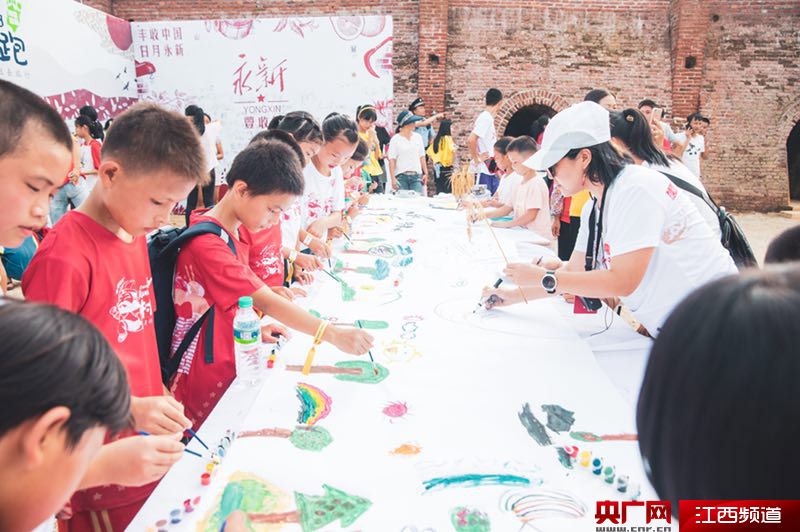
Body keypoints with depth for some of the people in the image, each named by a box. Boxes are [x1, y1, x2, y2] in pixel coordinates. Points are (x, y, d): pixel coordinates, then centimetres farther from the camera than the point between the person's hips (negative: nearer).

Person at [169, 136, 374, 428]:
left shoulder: (234, 232, 7)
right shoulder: (206, 244, -24)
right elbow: (264, 300, -29)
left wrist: (253, 327, 1)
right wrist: (333, 334, -30)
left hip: (229, 369, 8)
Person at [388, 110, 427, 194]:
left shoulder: (418, 137, 13)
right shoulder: (395, 139, 1)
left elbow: (422, 157, 16)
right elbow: (392, 160, -3)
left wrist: (425, 173, 10)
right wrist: (393, 178, -9)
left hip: (416, 175, 3)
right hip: (401, 176, -3)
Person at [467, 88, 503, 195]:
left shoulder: (489, 118, 13)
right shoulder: (485, 118, -16)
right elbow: (470, 140, -28)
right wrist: (476, 159, -17)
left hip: (490, 169, 9)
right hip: (482, 170, -9)